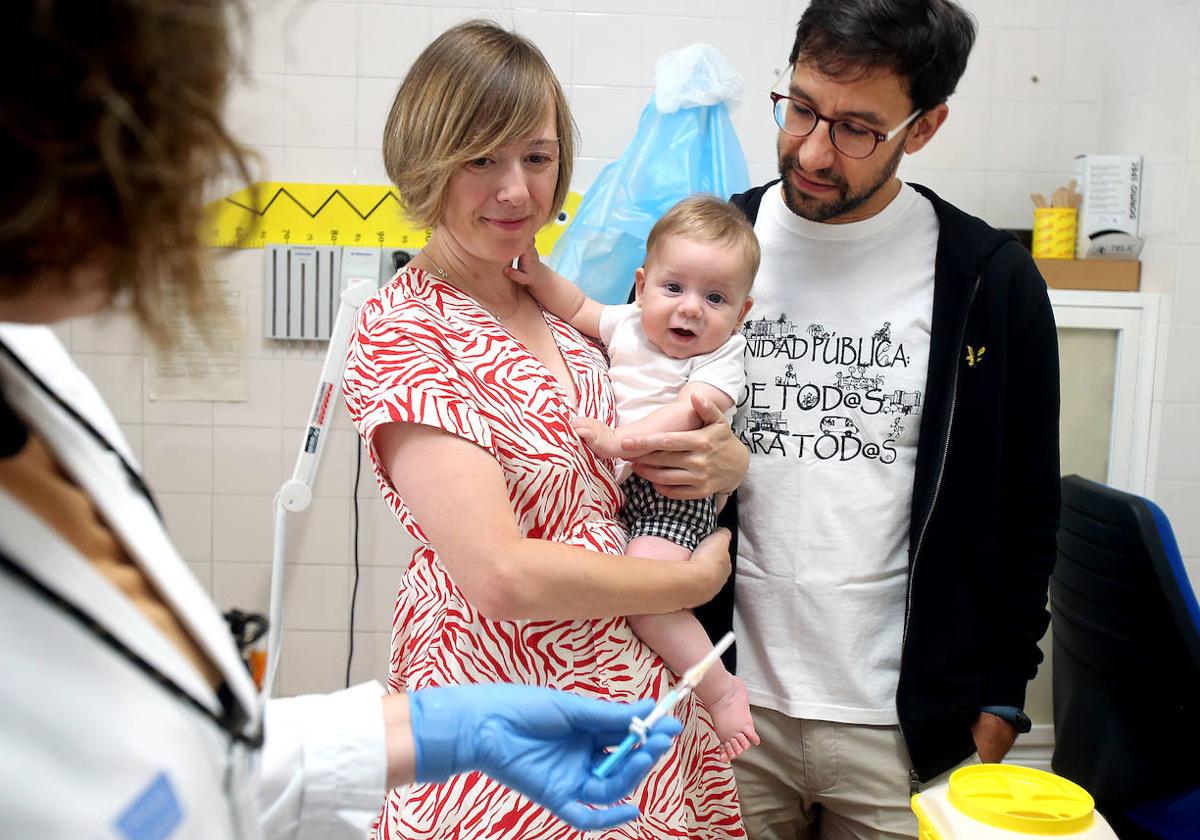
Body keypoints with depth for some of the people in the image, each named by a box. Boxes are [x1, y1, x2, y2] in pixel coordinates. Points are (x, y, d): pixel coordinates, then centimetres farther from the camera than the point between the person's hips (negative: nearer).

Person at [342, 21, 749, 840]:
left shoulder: (562, 314, 5)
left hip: (642, 687, 7)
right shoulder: (403, 331, -15)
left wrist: (725, 460, -7)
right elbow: (502, 574, -23)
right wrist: (691, 579, -11)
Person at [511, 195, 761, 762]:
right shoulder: (628, 325, 8)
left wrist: (620, 440, -33)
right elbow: (578, 309, 20)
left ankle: (721, 688, -7)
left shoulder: (722, 356, -9)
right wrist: (538, 277, 2)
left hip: (675, 494, -8)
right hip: (615, 485, 8)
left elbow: (687, 414, -23)